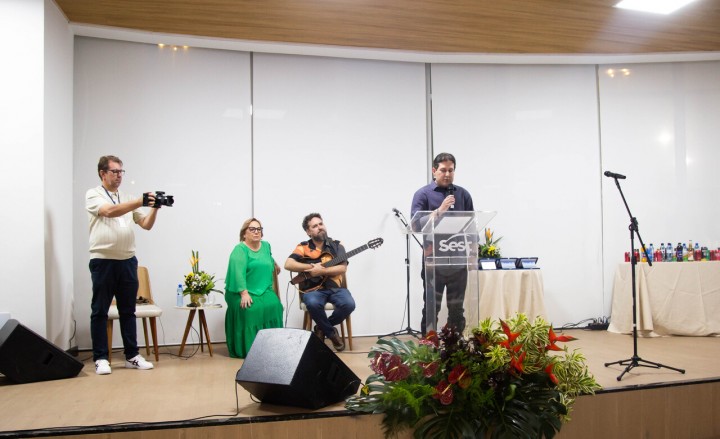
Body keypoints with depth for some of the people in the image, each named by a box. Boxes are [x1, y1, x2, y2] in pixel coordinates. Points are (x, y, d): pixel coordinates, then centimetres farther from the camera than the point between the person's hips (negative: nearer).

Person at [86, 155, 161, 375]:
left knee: (128, 310, 9)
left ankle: (132, 356, 16)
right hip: (103, 261, -4)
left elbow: (146, 224, 9)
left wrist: (154, 208, -8)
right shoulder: (93, 195, 0)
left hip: (128, 260, 5)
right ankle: (100, 358, 10)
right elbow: (110, 211, -19)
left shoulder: (128, 198, 13)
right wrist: (141, 201, -25)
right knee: (100, 311, 3)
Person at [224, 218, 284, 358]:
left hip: (263, 290, 5)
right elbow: (238, 272, -21)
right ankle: (248, 349, -20)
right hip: (241, 292, -5)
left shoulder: (266, 245, 12)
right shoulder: (240, 249, -8)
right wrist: (244, 294, -30)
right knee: (251, 308, -31)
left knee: (273, 305, -23)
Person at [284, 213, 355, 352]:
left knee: (349, 304, -27)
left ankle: (322, 328, 3)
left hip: (335, 287, 2)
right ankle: (331, 332, -6)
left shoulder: (336, 245, 7)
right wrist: (312, 266, -16)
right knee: (313, 303, -36)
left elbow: (342, 268, -6)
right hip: (313, 288, -2)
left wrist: (320, 270, -17)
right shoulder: (303, 247, 4)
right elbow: (288, 264, -10)